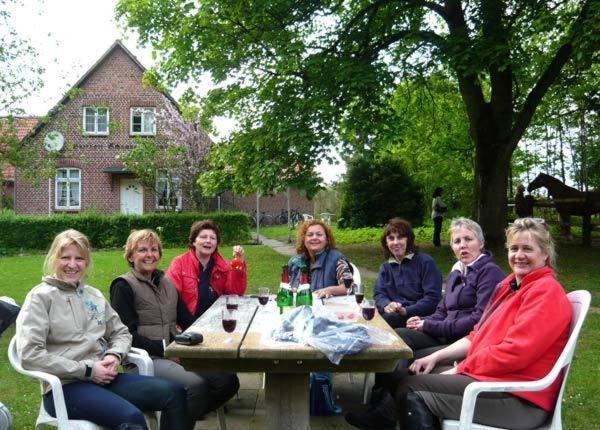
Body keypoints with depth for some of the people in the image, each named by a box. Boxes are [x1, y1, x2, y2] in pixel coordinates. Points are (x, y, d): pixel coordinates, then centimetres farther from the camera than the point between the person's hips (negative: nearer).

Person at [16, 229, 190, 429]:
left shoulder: (94, 295, 16)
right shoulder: (41, 296, -3)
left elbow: (121, 333, 20)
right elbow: (29, 354, -12)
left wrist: (114, 356, -5)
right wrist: (87, 370, -14)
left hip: (102, 378, 6)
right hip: (65, 386, -6)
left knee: (174, 392, -15)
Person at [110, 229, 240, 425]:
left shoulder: (166, 283, 20)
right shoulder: (123, 286, 0)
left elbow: (188, 320, 17)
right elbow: (128, 335, -9)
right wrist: (164, 349, -17)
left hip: (176, 355, 7)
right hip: (146, 359, -7)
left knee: (228, 380, -12)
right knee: (196, 385, -31)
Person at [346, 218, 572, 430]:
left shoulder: (546, 291, -12)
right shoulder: (510, 285, 16)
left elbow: (515, 352, -20)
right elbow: (478, 336, 16)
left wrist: (459, 370, -13)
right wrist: (436, 356, 4)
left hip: (519, 399, -8)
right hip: (491, 374, 9)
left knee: (411, 387, -16)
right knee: (401, 374, 2)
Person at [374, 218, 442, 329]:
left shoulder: (425, 262, 1)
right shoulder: (385, 267, 19)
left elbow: (433, 297, -9)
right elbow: (379, 294, 7)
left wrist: (406, 311, -21)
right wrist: (386, 305, -17)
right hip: (393, 315, 4)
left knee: (389, 318, -35)